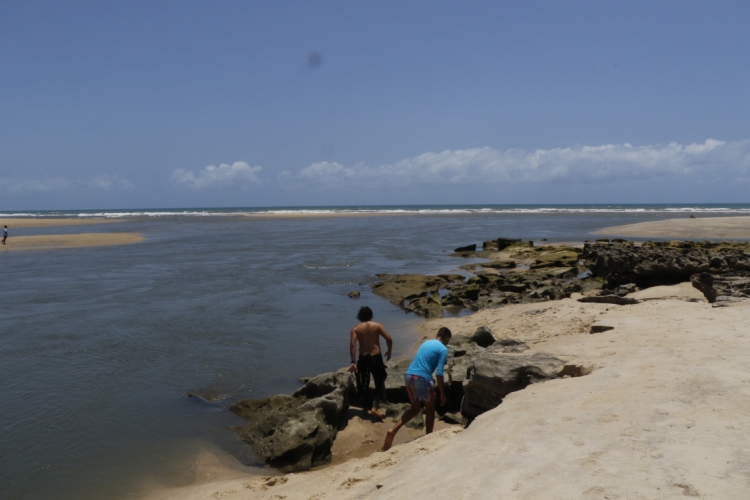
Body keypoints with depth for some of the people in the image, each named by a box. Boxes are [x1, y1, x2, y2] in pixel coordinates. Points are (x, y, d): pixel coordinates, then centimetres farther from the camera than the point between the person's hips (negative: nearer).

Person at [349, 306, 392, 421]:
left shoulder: (356, 329, 2)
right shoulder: (377, 325, 1)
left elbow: (353, 345, -10)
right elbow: (389, 339, -7)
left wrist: (353, 362, -11)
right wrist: (389, 351, 9)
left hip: (363, 358, 1)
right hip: (376, 357, -1)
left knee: (364, 384, 19)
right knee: (380, 383, 10)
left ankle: (366, 408, 27)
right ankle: (374, 407, -9)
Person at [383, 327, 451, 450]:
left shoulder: (426, 343, 22)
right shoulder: (443, 349, 0)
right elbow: (439, 372, -9)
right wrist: (442, 393, -3)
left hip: (408, 376, 7)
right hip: (422, 378, -7)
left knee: (415, 409, 18)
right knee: (430, 409, 14)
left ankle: (393, 431, 5)